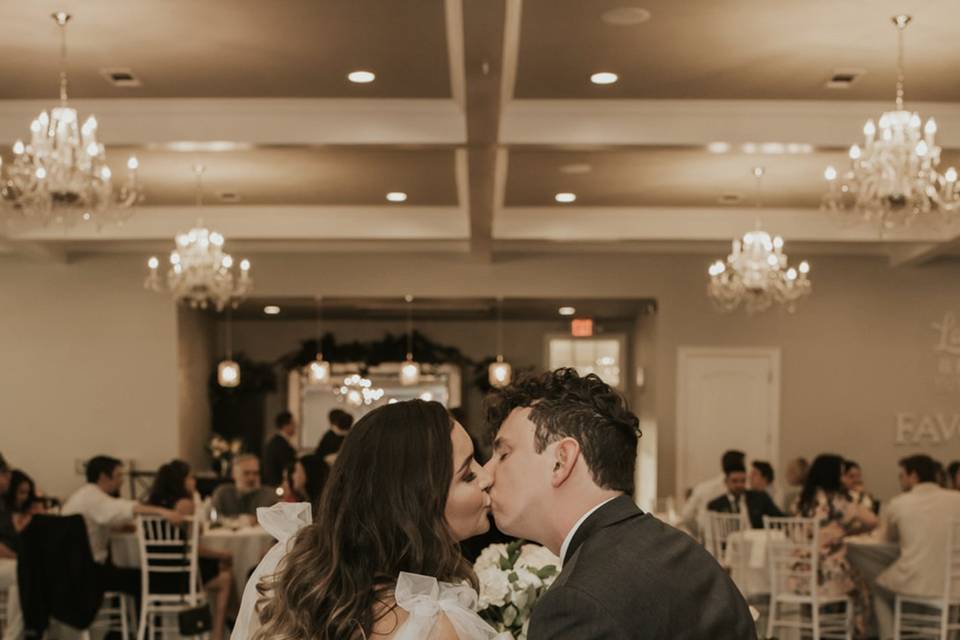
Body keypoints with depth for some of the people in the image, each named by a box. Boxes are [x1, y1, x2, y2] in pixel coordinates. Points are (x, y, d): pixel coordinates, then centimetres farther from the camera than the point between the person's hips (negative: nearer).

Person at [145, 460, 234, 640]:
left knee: (218, 566, 27)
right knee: (226, 577, 16)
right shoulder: (185, 504, -14)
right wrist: (222, 555, -4)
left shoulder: (153, 502, 6)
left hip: (158, 574, 7)